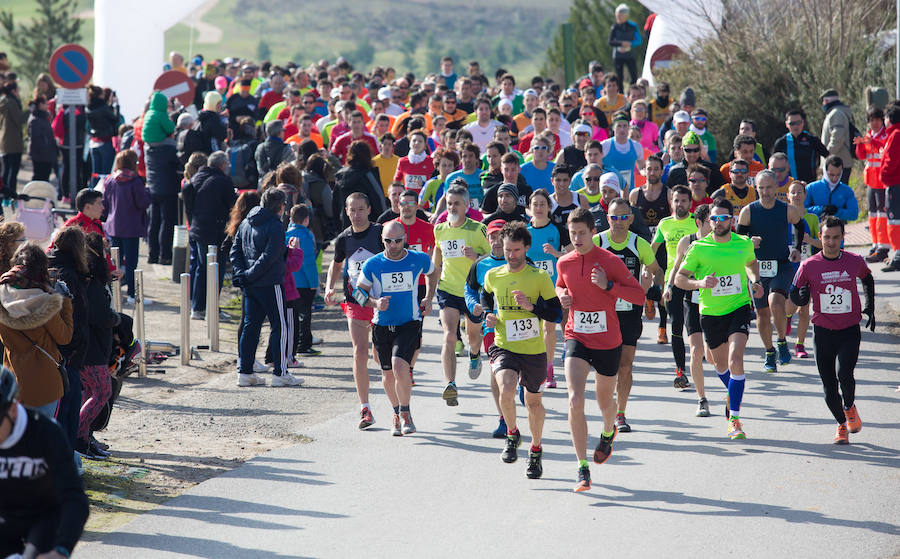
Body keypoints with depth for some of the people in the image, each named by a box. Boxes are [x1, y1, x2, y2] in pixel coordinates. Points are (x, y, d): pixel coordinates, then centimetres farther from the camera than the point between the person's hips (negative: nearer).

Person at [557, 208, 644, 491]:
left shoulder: (610, 261, -10)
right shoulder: (564, 263, 1)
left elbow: (639, 296, -9)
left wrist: (608, 285, -22)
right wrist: (562, 296, 1)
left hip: (608, 342, -1)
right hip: (577, 339, 1)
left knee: (605, 401, 17)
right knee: (575, 401, -18)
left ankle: (608, 431, 55)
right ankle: (583, 468, -14)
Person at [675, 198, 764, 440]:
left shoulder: (744, 244, -1)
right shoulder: (699, 248, -7)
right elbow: (680, 278, -2)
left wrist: (755, 281, 6)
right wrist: (699, 283, -20)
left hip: (739, 308, -1)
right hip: (710, 312, 1)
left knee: (735, 361, -19)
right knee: (720, 364, 16)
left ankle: (734, 419, -15)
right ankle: (733, 395, 49)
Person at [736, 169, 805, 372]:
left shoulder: (788, 210, -2)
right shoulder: (748, 211, -3)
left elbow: (800, 226, 20)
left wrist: (797, 249, 15)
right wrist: (749, 242, -20)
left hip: (781, 266, -2)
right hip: (757, 266, 2)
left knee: (776, 302, -26)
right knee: (762, 312, 7)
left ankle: (782, 342, -4)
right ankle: (769, 354, 25)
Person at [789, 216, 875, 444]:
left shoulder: (855, 262, -2)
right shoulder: (809, 266, -6)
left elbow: (868, 280, 20)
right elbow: (794, 296, 3)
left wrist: (870, 308, 14)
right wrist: (802, 296, -20)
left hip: (850, 331, -1)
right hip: (823, 331, 1)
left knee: (844, 374, -22)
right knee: (829, 385, 3)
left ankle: (850, 407, 10)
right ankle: (842, 424, 27)